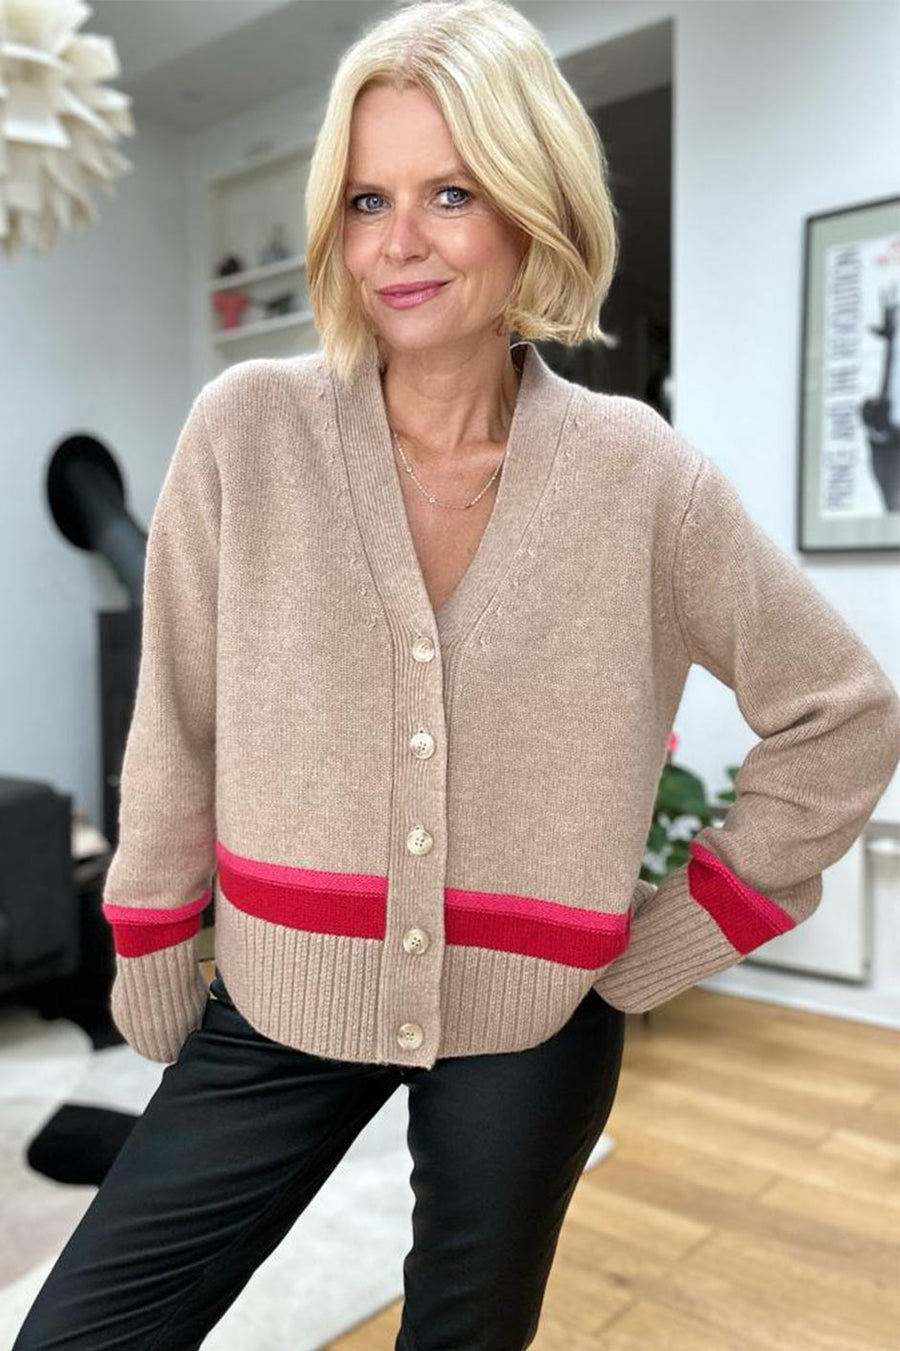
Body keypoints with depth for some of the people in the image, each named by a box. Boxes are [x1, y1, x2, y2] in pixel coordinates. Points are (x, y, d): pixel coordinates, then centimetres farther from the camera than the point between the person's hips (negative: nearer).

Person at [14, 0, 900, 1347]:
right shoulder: (248, 428, -10)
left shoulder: (641, 476, -10)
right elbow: (176, 737, -2)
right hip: (284, 1000, 1)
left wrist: (672, 944, -2)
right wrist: (153, 998, 5)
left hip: (532, 1030, 0)